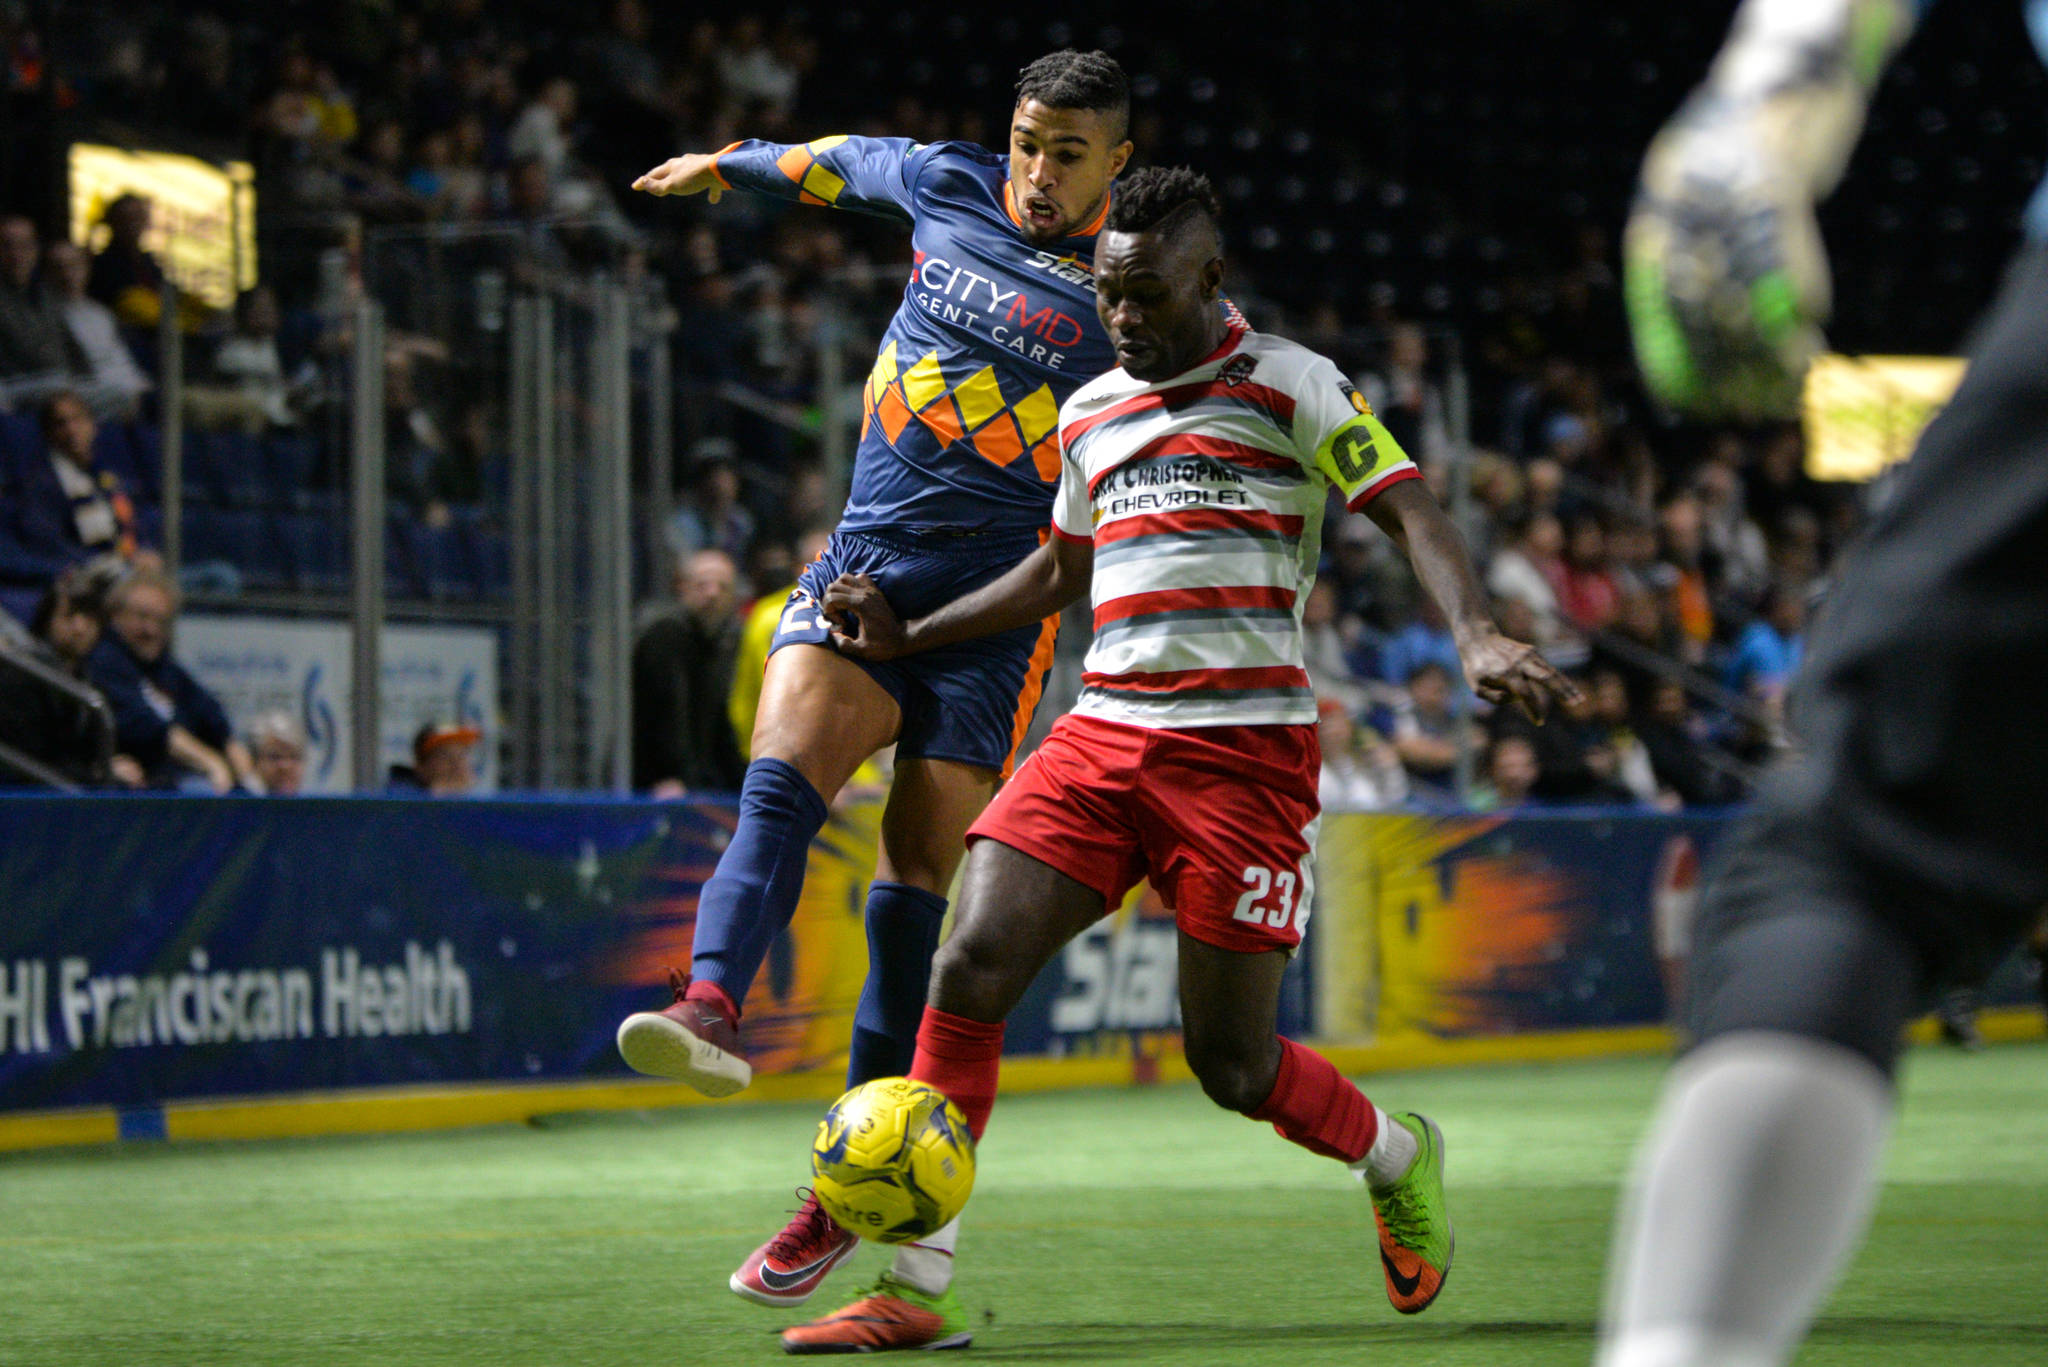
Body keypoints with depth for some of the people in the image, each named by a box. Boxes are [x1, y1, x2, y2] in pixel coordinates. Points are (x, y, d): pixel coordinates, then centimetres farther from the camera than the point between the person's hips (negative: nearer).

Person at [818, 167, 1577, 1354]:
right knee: (970, 969, -15)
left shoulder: (1290, 386, 0)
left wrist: (1478, 637, -25)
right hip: (1101, 738, 5)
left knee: (1233, 1064, -4)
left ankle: (1397, 1160, 30)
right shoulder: (1090, 413, 18)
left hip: (1245, 752, -5)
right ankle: (919, 1290, -12)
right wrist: (906, 635, 24)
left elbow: (1412, 512, -7)